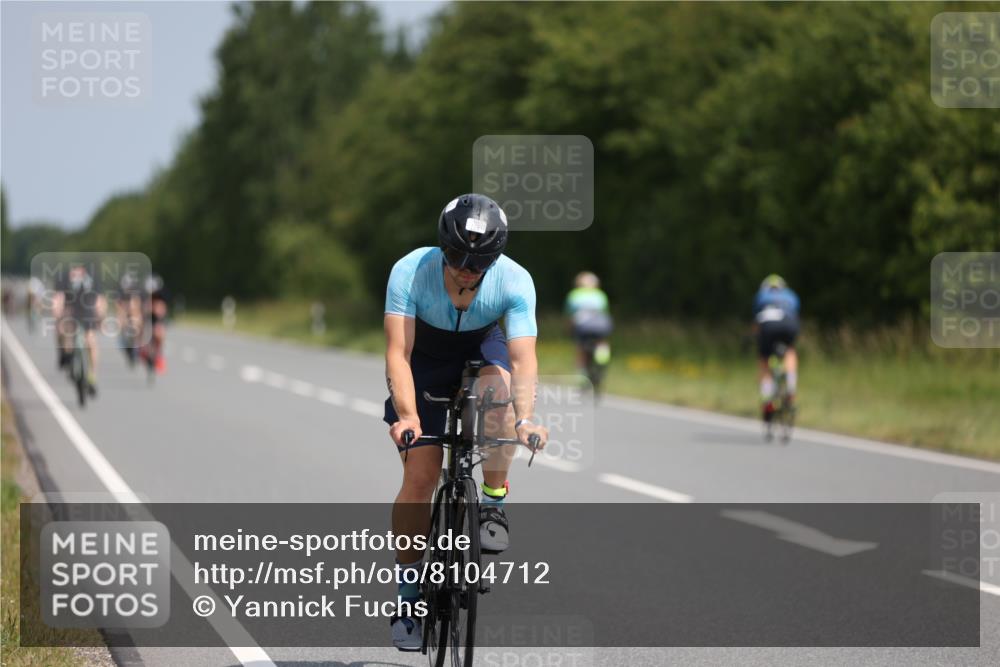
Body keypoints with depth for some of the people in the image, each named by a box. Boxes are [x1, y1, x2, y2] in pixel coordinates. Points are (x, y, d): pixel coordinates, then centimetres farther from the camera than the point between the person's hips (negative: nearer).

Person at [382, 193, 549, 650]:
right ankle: (407, 592, 4)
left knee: (498, 386, -36)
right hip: (425, 360, -1)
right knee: (420, 477, -10)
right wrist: (407, 416, -51)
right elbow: (397, 354, -36)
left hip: (481, 350, 1)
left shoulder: (514, 282, -30)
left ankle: (493, 503, -17)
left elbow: (523, 359, -36)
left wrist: (525, 419, -53)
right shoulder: (410, 273, -33)